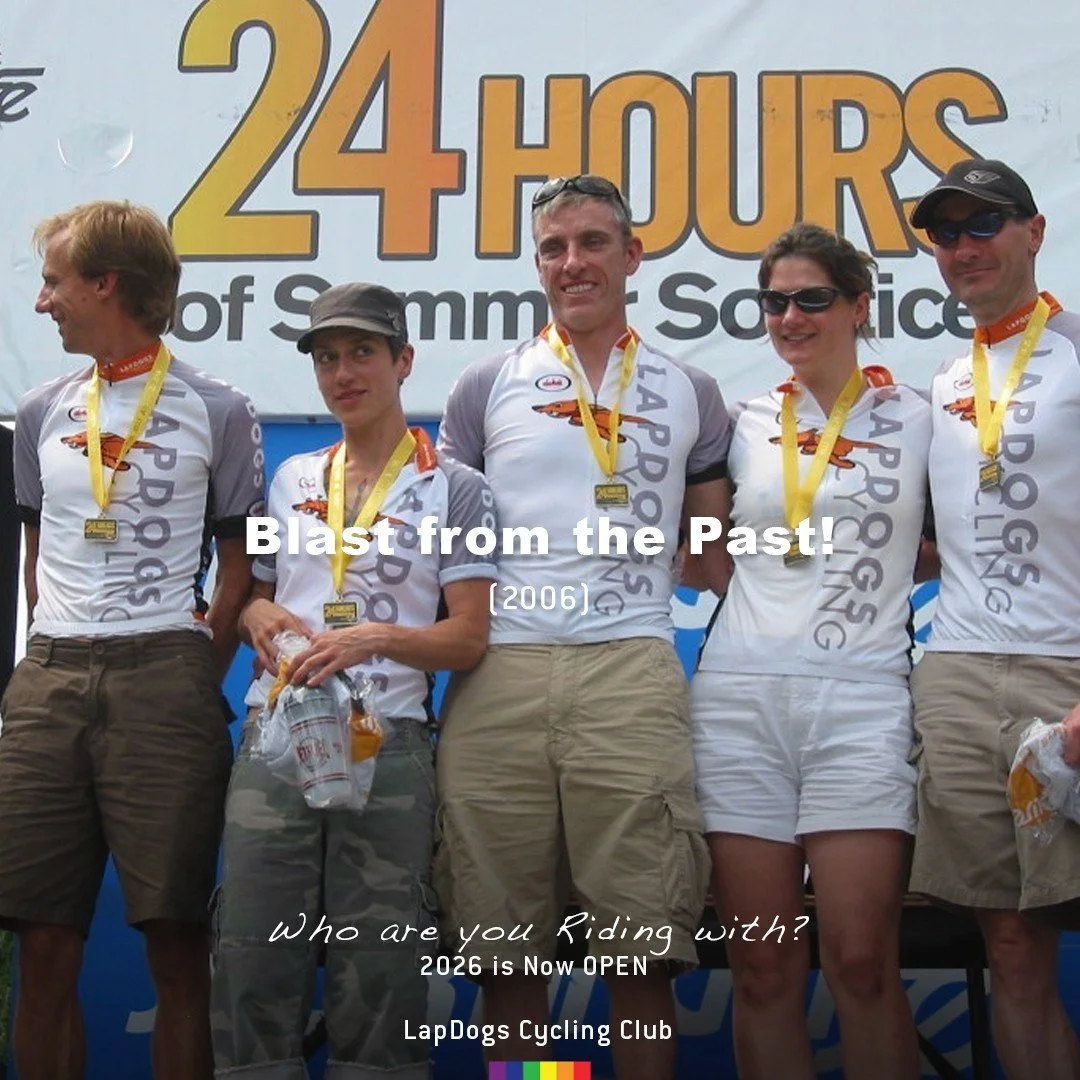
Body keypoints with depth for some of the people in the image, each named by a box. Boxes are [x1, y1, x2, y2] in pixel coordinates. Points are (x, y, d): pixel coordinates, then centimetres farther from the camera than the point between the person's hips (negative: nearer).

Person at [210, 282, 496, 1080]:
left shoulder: (454, 487, 3)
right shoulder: (291, 479, 16)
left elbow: (469, 639, -1)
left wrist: (376, 636, -17)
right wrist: (261, 616, 0)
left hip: (387, 744, -3)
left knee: (377, 976, -1)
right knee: (253, 968, 2)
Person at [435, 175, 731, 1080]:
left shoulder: (689, 393, 15)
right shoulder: (488, 386, 14)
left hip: (631, 673, 0)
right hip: (498, 673, 1)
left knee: (642, 943, -3)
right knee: (503, 938, 4)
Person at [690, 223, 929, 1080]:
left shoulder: (917, 418, 8)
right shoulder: (743, 423, 13)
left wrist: (885, 562, 3)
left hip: (862, 695, -2)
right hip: (741, 694, 2)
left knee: (862, 963, -7)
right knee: (761, 966, 3)